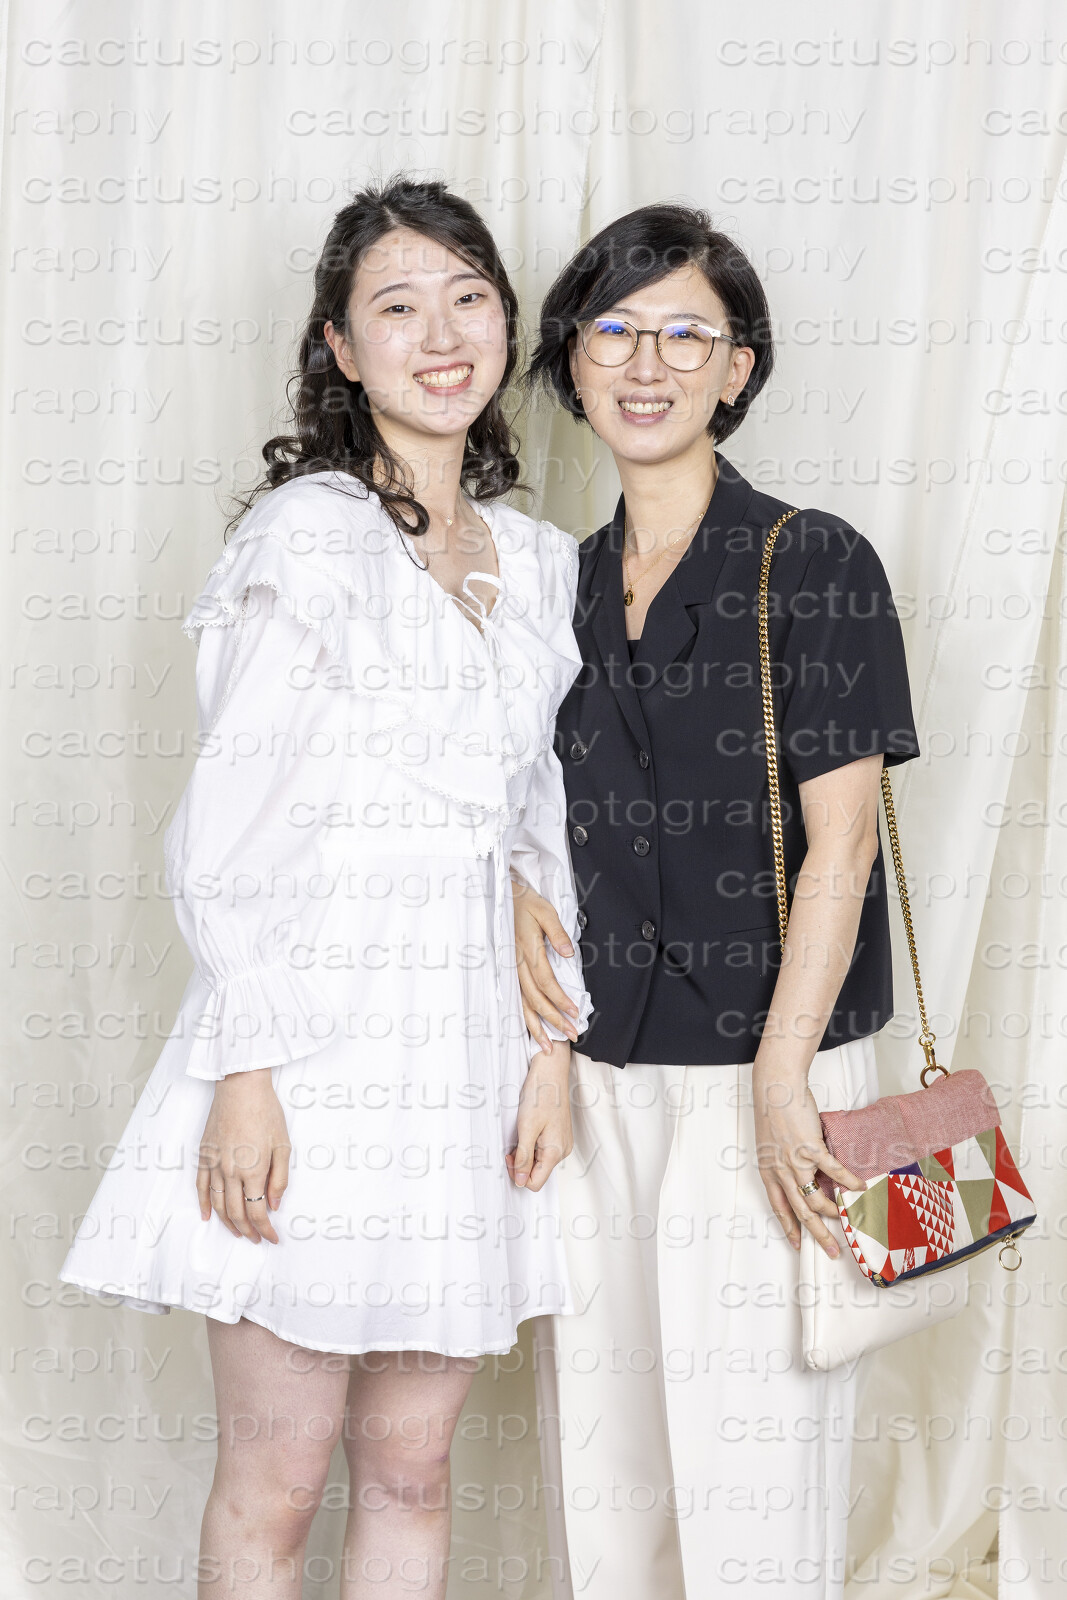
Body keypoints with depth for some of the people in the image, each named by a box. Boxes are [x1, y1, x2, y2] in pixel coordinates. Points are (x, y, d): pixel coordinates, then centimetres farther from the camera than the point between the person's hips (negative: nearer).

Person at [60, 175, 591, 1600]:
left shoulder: (544, 561, 12)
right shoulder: (309, 534, -7)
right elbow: (229, 826, -10)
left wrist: (553, 1048, 6)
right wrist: (244, 1073, -15)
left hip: (469, 1056, 6)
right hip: (313, 1043, -5)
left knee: (411, 1468, 13)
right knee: (276, 1483, 5)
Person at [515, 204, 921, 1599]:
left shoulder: (814, 565, -7)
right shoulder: (564, 583, 10)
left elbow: (840, 839, -12)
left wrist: (780, 1079, -17)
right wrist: (521, 902, -1)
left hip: (765, 1063, -5)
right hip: (600, 1061, 6)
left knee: (752, 1429, 0)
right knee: (606, 1426, 13)